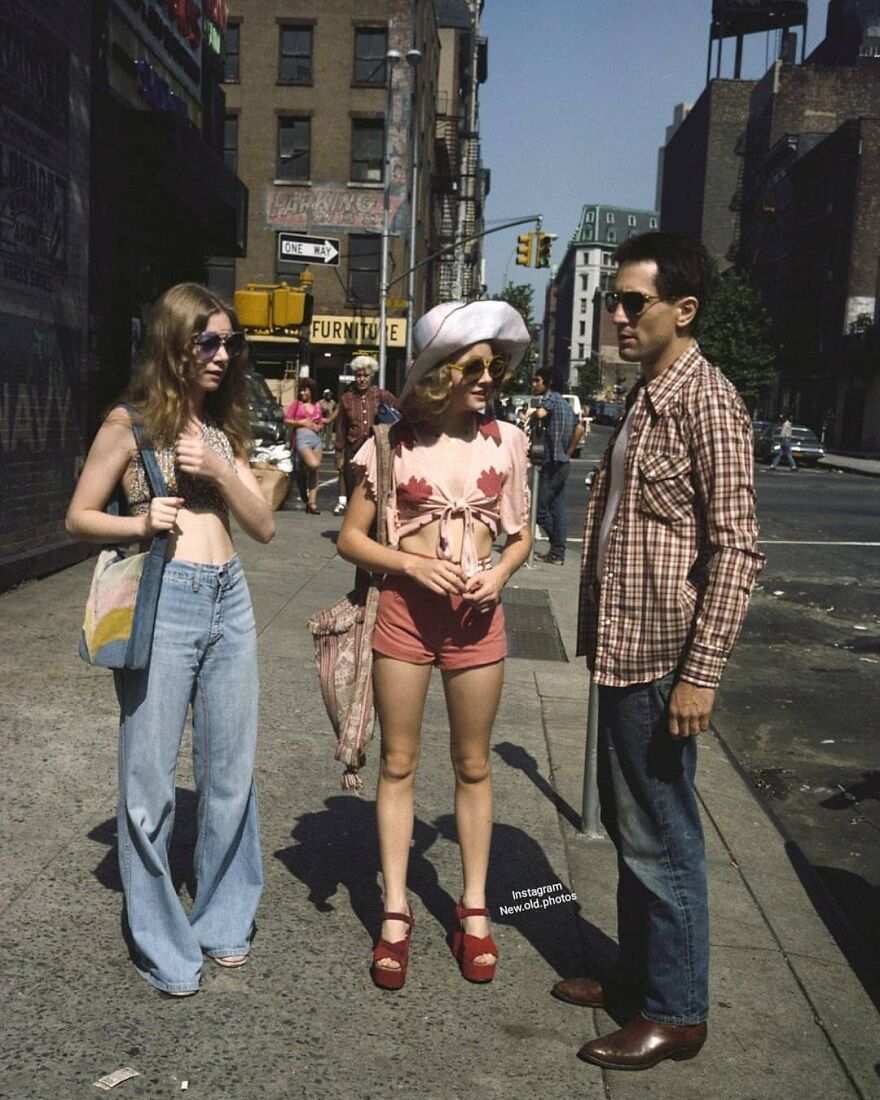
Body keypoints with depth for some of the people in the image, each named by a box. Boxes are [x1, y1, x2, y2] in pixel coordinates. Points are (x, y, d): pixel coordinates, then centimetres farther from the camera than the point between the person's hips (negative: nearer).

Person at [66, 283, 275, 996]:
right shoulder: (132, 422, 1)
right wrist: (139, 522, -15)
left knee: (231, 772, 10)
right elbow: (79, 518, 4)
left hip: (230, 602, 5)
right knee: (150, 776, 1)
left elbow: (264, 526, 10)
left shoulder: (223, 429, 16)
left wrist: (220, 471, -5)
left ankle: (224, 920, 27)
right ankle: (162, 944, 17)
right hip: (162, 599, -5)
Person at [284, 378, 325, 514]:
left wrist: (318, 427, 0)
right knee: (314, 464, -26)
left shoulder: (317, 405, 14)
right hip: (302, 437, -4)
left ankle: (312, 502, 2)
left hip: (316, 438, 4)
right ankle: (303, 467, 11)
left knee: (314, 471, 1)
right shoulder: (296, 403, 4)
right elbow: (286, 420, 2)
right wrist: (301, 422, -9)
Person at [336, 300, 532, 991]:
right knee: (399, 765, 8)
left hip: (476, 614, 1)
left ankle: (474, 909, 26)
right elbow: (351, 538, 1)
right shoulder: (394, 443, -3)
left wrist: (498, 573, -9)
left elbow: (522, 535, 11)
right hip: (405, 609, -1)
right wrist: (411, 563, -15)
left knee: (473, 765, 11)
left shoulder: (504, 441, 3)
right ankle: (396, 914, 20)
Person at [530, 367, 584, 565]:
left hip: (553, 462, -9)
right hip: (563, 462, 9)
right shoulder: (565, 404, 19)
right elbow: (579, 429, 25)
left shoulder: (551, 397, -8)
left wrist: (530, 416, -8)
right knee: (558, 509, 8)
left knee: (541, 508, -3)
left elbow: (541, 413, -30)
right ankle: (558, 553, 9)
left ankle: (557, 552, 1)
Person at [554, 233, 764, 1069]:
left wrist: (701, 673, -20)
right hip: (621, 653, 9)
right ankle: (636, 973, 36)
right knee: (626, 824, 19)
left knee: (660, 837, 3)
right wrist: (595, 635, 16)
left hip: (661, 661, -9)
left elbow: (735, 549, -18)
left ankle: (676, 1013, 21)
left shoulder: (706, 403, -14)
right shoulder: (643, 397, 13)